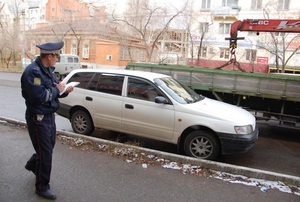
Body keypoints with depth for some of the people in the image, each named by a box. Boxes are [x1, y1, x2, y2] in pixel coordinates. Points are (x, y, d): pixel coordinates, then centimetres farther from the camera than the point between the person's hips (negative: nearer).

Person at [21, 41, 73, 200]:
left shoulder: (48, 70, 8)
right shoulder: (33, 71, -22)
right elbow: (39, 96, -32)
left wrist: (64, 91, -5)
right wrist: (56, 89, -18)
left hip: (49, 115, 9)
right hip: (38, 118, -9)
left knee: (49, 147, 23)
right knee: (45, 153, 0)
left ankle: (32, 164, 52)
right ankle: (42, 187, 19)